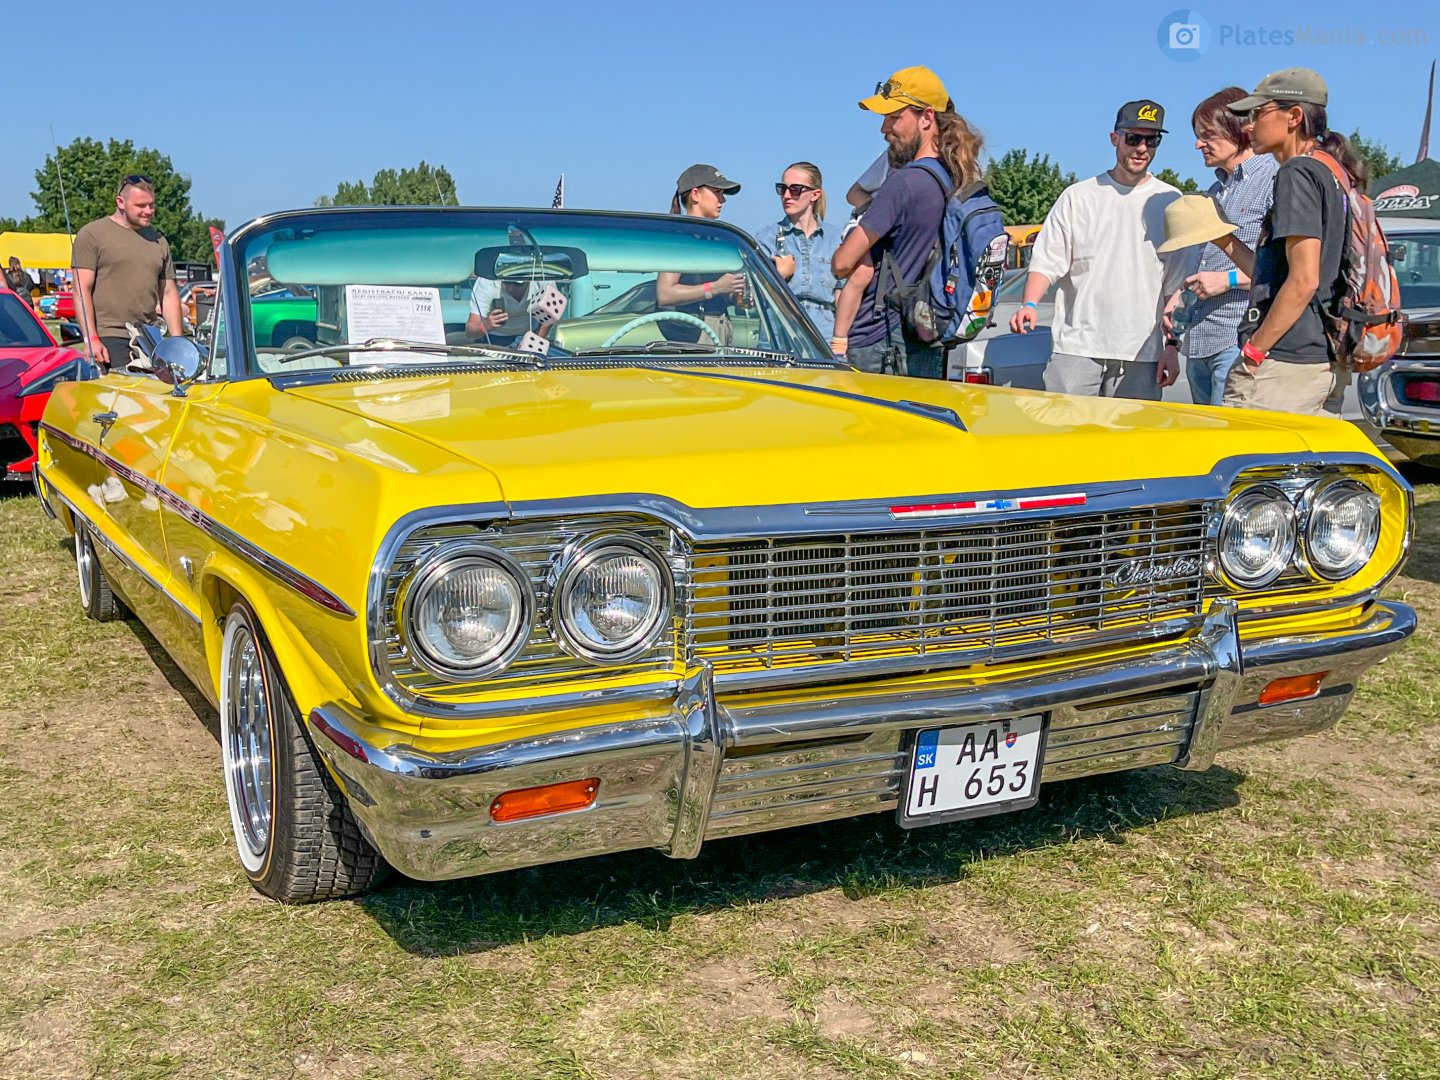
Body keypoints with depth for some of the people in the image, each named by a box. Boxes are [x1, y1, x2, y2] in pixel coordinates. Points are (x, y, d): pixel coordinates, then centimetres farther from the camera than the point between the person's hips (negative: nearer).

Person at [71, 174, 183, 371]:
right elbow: (82, 290, -4)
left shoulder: (159, 241, 18)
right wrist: (91, 339, -13)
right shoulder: (92, 235, 2)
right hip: (108, 339, -5)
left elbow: (169, 294, 19)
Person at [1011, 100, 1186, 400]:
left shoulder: (1170, 203, 8)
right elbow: (1046, 263, 4)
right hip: (1076, 349, 0)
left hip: (1141, 357, 1)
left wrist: (1171, 346, 2)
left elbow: (1176, 287, 8)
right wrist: (1029, 304, -16)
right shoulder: (1077, 197, 7)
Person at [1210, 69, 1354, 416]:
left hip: (1283, 364, -10)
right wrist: (1225, 240, 21)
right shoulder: (1332, 175, 20)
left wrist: (1253, 351, -14)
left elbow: (1304, 280, -18)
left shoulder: (1297, 173, -9)